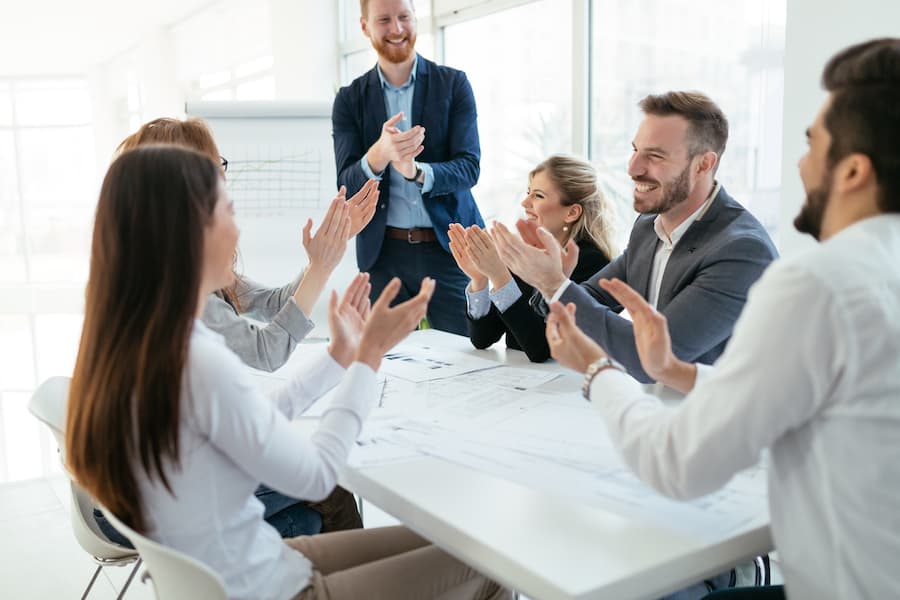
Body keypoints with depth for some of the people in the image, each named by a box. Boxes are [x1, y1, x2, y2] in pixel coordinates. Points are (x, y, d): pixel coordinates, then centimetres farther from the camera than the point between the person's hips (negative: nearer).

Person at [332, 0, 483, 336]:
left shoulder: (453, 84, 1)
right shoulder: (349, 100, 4)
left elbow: (469, 167, -6)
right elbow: (346, 187, -4)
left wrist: (417, 172, -27)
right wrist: (379, 154, -26)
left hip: (449, 248, -1)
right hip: (383, 253, 1)